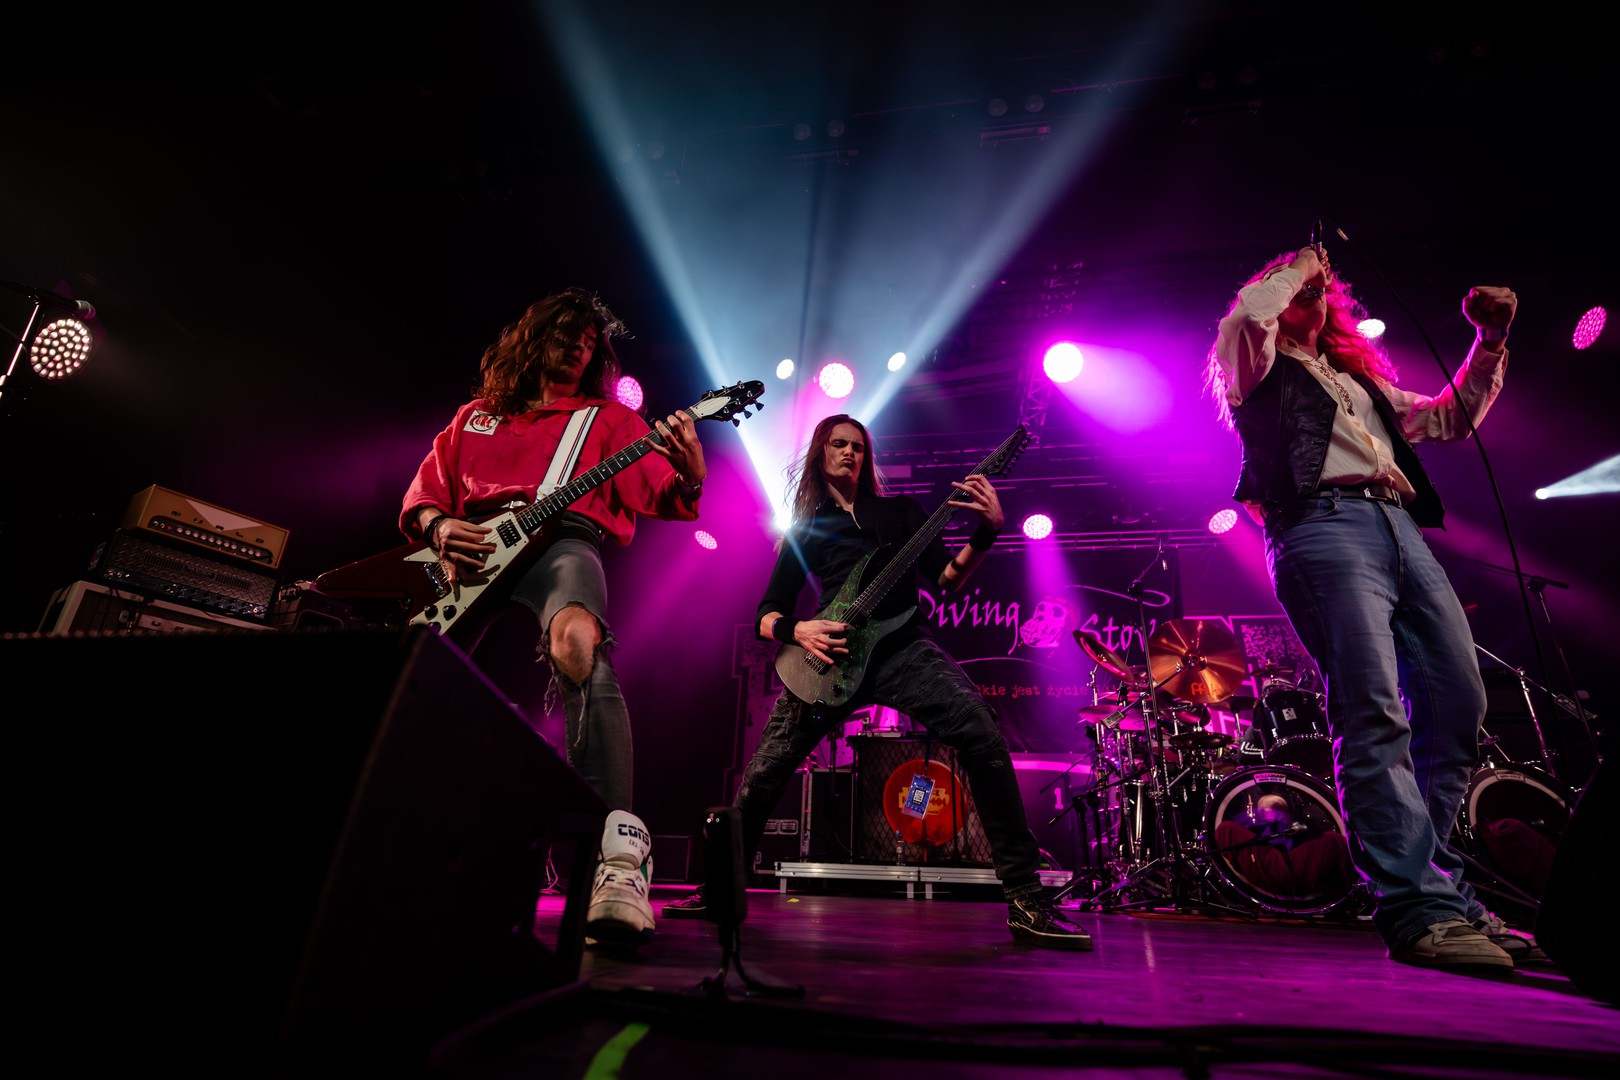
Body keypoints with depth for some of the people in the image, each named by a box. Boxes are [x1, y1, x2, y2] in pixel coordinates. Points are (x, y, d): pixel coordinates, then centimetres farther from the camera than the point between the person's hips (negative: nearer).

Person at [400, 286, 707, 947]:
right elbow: (422, 493, 24)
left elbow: (663, 498, 5)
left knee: (576, 638, -38)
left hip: (562, 543, -4)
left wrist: (689, 476, -19)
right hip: (470, 556, 5)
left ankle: (620, 851, -46)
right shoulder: (476, 416, 29)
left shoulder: (608, 417, 20)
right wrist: (439, 527, 0)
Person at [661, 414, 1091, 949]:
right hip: (830, 653, 1)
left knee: (984, 740, -23)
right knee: (764, 772, -5)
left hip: (901, 644, 0)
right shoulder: (802, 530, 18)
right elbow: (766, 616, 15)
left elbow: (946, 579, 11)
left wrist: (986, 532, -6)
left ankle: (1025, 900, -12)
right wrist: (797, 630, -9)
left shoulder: (899, 510, 20)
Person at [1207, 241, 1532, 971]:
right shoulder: (1258, 368, 15)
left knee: (1459, 705, 1)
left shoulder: (1362, 377, 35)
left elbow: (1451, 417, 38)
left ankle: (1430, 881, 13)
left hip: (1400, 529, 8)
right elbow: (1249, 314, -7)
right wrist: (1295, 268, 13)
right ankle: (1420, 908, -17)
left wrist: (1490, 341, 28)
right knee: (1377, 716, -18)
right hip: (1325, 525, -7)